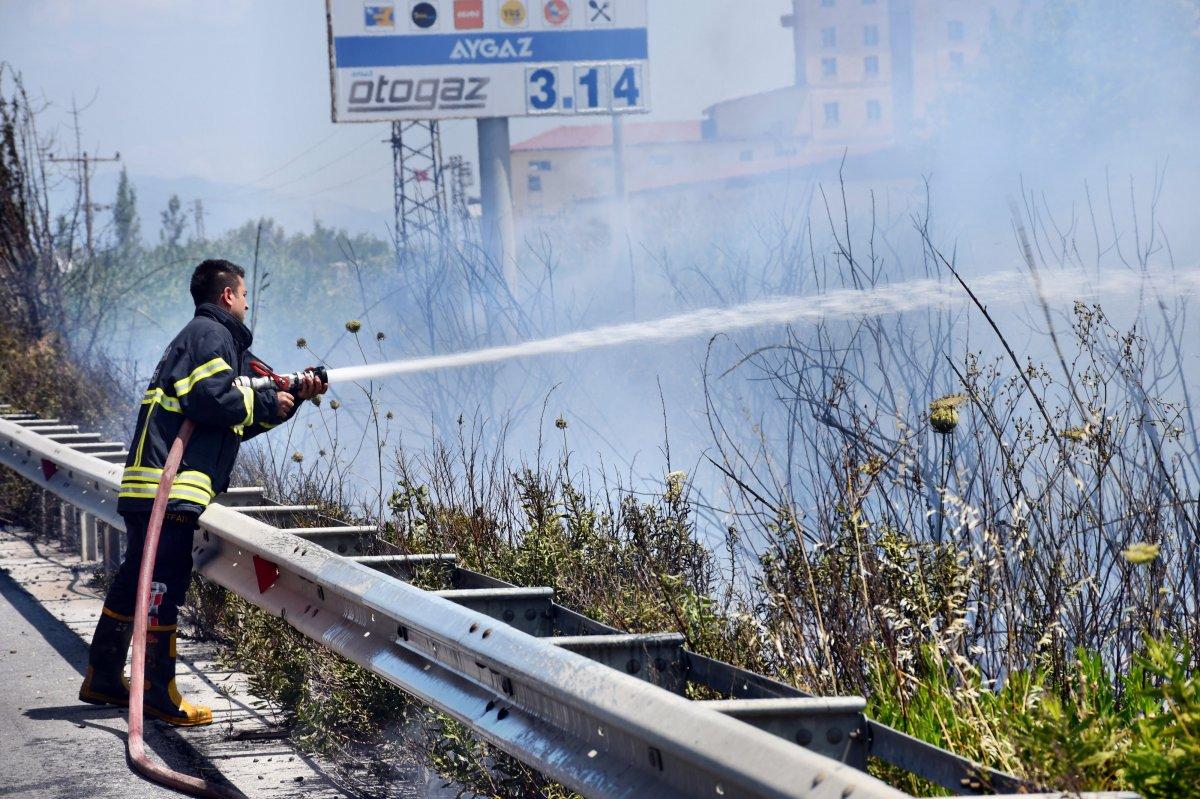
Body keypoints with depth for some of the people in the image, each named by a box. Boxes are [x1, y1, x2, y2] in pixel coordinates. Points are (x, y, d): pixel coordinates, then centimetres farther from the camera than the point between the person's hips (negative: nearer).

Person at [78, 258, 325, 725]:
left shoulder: (218, 338, 28)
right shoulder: (210, 334, -4)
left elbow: (239, 421, 26)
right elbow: (210, 400, -19)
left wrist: (293, 398, 20)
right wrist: (267, 404, -6)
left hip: (153, 483, 11)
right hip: (169, 485, -11)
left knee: (137, 578, 16)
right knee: (164, 582, -9)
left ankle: (103, 679, 25)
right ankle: (159, 693, -9)